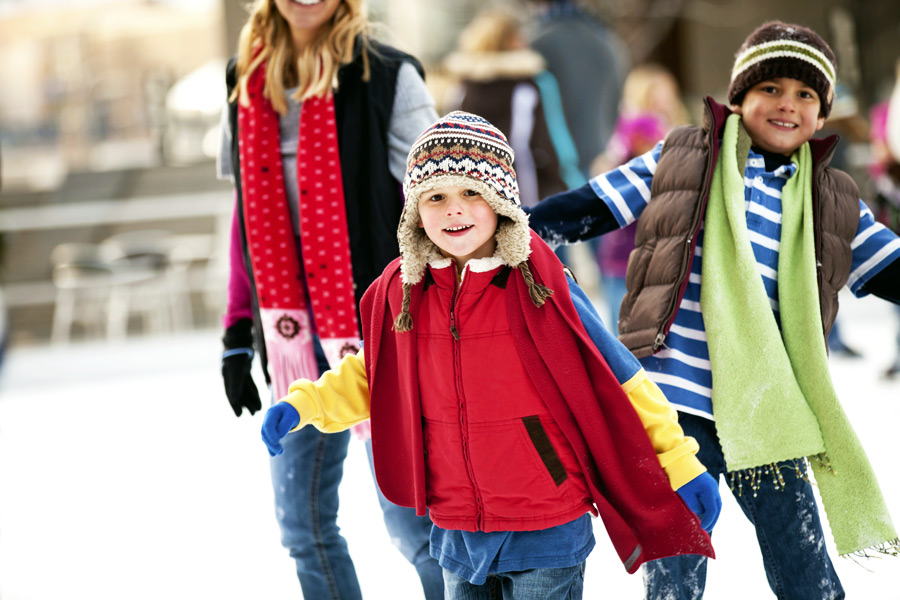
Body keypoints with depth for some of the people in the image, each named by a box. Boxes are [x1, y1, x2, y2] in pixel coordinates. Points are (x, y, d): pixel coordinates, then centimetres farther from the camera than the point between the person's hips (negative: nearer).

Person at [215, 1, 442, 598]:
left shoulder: (387, 76, -7)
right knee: (302, 523, 9)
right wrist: (238, 334, 13)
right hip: (294, 328, 6)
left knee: (408, 516, -5)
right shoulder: (248, 80, 10)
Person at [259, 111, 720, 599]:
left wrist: (680, 461, -4)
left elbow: (618, 380, -6)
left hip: (547, 533, -4)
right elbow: (372, 377, 18)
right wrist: (304, 404, 5)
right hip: (456, 534, 4)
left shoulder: (540, 286, -12)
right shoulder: (402, 292, 0)